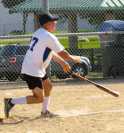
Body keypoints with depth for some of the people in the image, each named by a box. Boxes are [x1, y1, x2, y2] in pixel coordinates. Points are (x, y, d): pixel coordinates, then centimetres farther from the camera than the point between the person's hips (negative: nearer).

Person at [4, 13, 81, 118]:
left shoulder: (39, 33, 12)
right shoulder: (49, 37, -17)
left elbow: (51, 52, 22)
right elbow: (62, 53, -12)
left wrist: (62, 62, 25)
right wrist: (74, 59, 6)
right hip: (32, 71, -10)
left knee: (48, 86, 26)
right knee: (39, 98, -9)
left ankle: (45, 111, 35)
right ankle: (11, 102, -8)